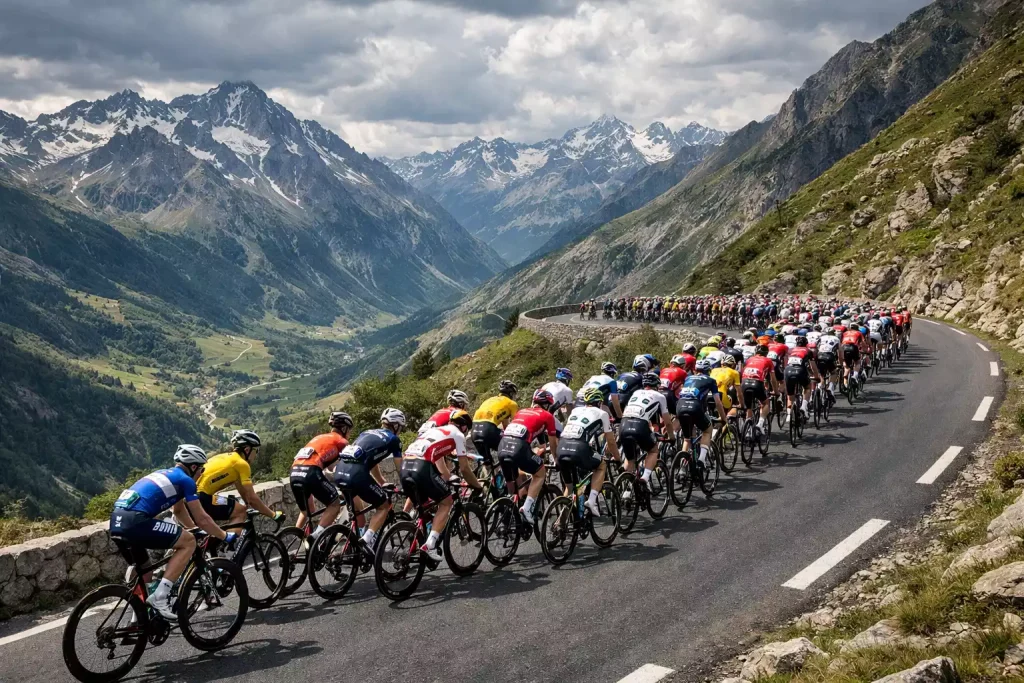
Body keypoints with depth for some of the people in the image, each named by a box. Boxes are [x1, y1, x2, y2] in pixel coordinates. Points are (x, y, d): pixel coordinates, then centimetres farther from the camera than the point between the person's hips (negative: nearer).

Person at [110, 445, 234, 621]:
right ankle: (160, 596, -8)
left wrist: (197, 529, 51)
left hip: (117, 522, 9)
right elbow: (202, 519, 6)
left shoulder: (165, 474, 29)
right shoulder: (185, 480, 5)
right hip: (135, 521, -9)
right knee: (188, 542, -1)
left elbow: (179, 511, 43)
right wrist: (225, 536, 19)